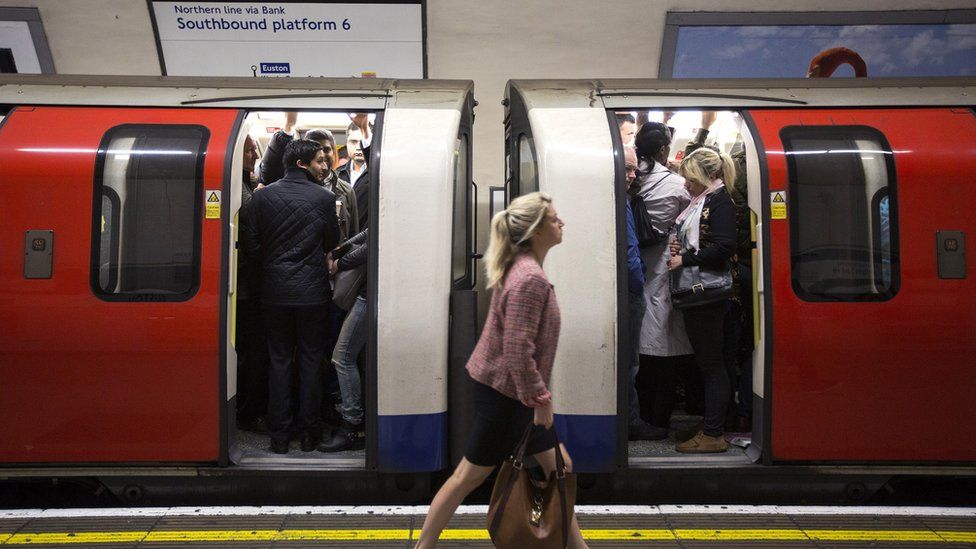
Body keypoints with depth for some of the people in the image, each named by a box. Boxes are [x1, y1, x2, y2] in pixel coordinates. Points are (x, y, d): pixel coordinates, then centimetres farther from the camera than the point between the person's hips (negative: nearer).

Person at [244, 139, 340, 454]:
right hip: (312, 290, -2)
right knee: (310, 361, 8)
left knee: (279, 360, 10)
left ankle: (279, 436, 14)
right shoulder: (324, 197, -8)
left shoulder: (263, 196, -2)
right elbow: (332, 242, 1)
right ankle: (309, 433, 16)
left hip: (275, 292, 2)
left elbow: (253, 245, -1)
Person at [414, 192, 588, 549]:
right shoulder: (530, 279, -24)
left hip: (511, 390, 10)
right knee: (471, 475, 6)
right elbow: (517, 349, -28)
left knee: (558, 466, 16)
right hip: (503, 392, -10)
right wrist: (540, 397, -20)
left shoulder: (522, 269, 8)